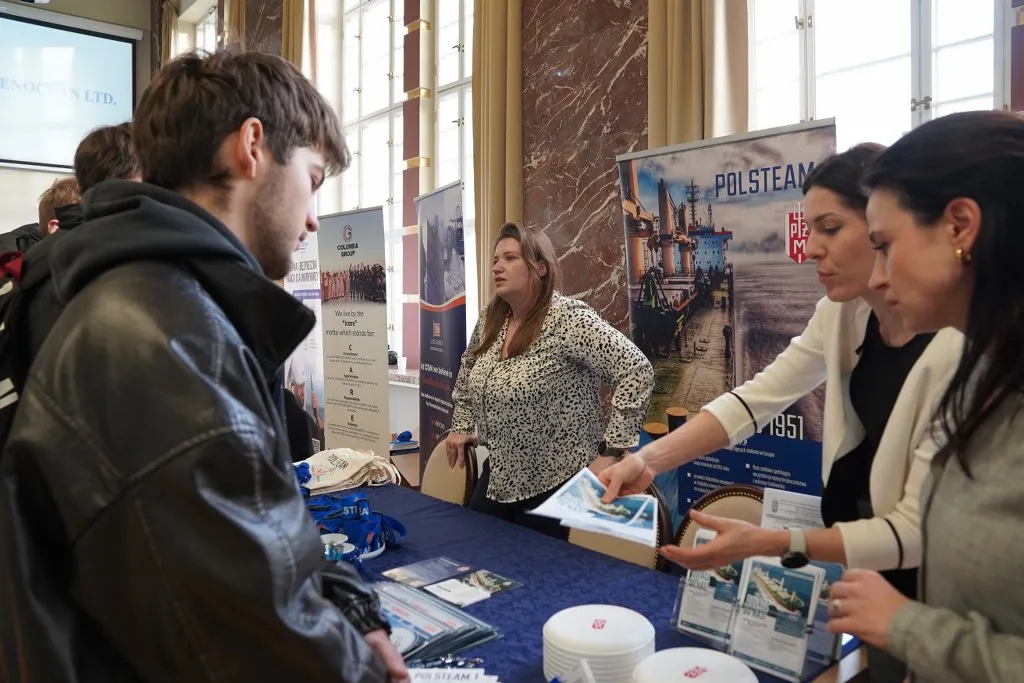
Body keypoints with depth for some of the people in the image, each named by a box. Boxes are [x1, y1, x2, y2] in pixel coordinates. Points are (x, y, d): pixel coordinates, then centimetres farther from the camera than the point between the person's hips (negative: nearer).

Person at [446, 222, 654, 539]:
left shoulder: (567, 319, -20)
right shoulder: (491, 320, 4)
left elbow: (636, 370, -24)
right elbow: (468, 371, 23)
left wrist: (613, 450, -24)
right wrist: (461, 426, 17)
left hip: (555, 486, -7)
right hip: (497, 479, 7)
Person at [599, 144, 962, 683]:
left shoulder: (960, 352, -31)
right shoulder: (844, 312, -9)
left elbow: (917, 532, -27)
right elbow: (757, 397, -11)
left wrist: (765, 543, -37)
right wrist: (647, 460, -23)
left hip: (924, 586, -5)